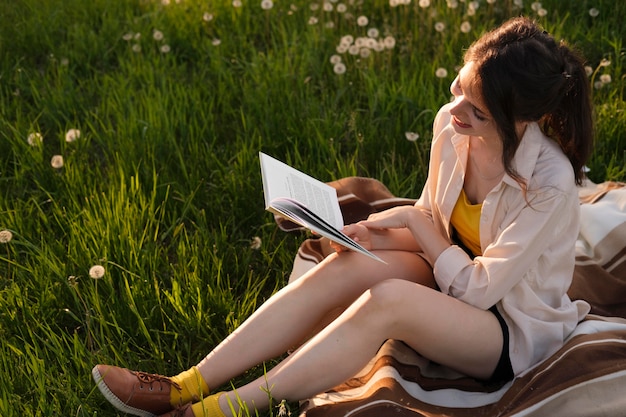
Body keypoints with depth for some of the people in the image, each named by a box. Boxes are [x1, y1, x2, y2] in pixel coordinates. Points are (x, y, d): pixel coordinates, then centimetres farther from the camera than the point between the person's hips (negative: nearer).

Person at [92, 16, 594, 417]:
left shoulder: (550, 185, -28)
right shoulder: (452, 124, -9)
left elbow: (476, 290, -23)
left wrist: (414, 221, -15)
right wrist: (380, 237, -12)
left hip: (517, 328, -6)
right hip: (453, 274, 6)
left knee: (387, 299, -35)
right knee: (346, 266, -23)